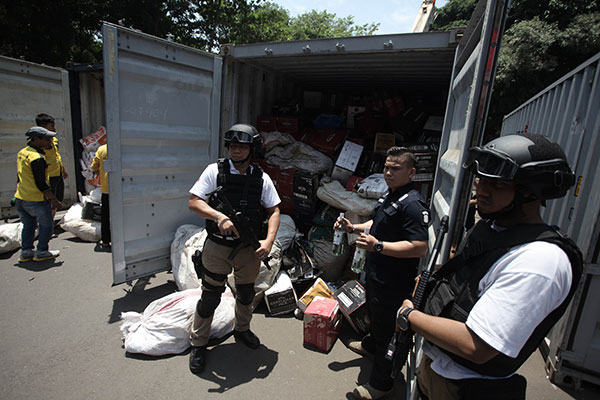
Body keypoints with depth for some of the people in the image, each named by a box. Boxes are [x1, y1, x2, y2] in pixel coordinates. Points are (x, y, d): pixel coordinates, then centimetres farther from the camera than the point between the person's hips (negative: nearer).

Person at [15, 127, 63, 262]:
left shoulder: (22, 152, 8)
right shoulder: (38, 158, -21)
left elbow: (20, 177, 18)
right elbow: (41, 183, -21)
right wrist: (53, 199, -16)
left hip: (20, 198, 9)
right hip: (36, 200, -9)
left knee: (28, 225, 19)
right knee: (46, 225, 8)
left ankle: (25, 252, 25)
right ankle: (41, 252, 13)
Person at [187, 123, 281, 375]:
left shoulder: (261, 178, 0)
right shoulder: (215, 171, -6)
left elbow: (274, 211, 2)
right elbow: (194, 202, -9)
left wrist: (268, 241, -12)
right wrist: (219, 217, -27)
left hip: (249, 250, 3)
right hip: (217, 248, -2)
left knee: (246, 294, 21)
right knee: (210, 298, 8)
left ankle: (242, 330, 49)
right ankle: (198, 344, 33)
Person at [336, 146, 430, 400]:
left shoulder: (412, 204, -26)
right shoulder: (390, 194, 6)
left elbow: (420, 248, -32)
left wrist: (378, 246, -34)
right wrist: (353, 228, 5)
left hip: (394, 283, -10)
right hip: (375, 273, 10)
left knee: (386, 328, 9)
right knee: (374, 314, 31)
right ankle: (370, 345, 59)